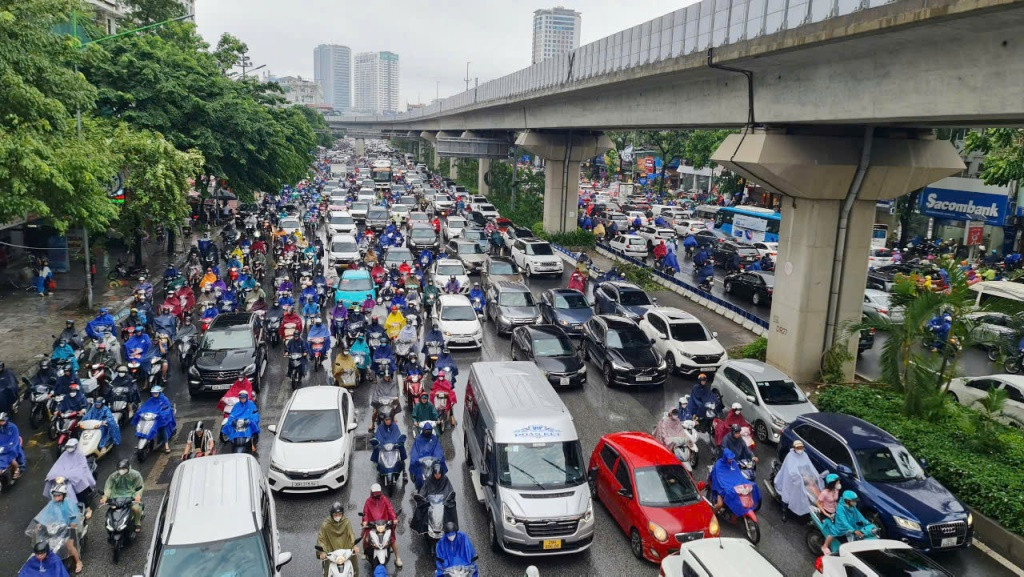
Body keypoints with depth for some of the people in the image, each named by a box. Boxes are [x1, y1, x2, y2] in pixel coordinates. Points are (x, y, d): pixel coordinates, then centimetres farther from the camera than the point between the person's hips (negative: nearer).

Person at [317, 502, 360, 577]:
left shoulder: (346, 522, -5)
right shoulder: (325, 524, -11)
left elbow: (351, 534, -7)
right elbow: (321, 538, -10)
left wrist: (355, 546, -23)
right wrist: (322, 552, -23)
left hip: (345, 549, 2)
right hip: (331, 552, -2)